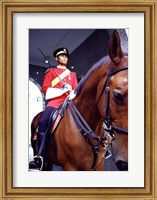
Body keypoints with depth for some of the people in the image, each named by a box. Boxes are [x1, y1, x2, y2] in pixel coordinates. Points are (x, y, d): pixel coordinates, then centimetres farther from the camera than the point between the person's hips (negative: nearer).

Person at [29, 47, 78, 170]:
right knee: (43, 122, -28)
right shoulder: (51, 71, 17)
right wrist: (61, 90, -8)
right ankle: (40, 158, -32)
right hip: (55, 102, -3)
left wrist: (71, 90, -8)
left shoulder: (72, 74, 26)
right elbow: (45, 88, 5)